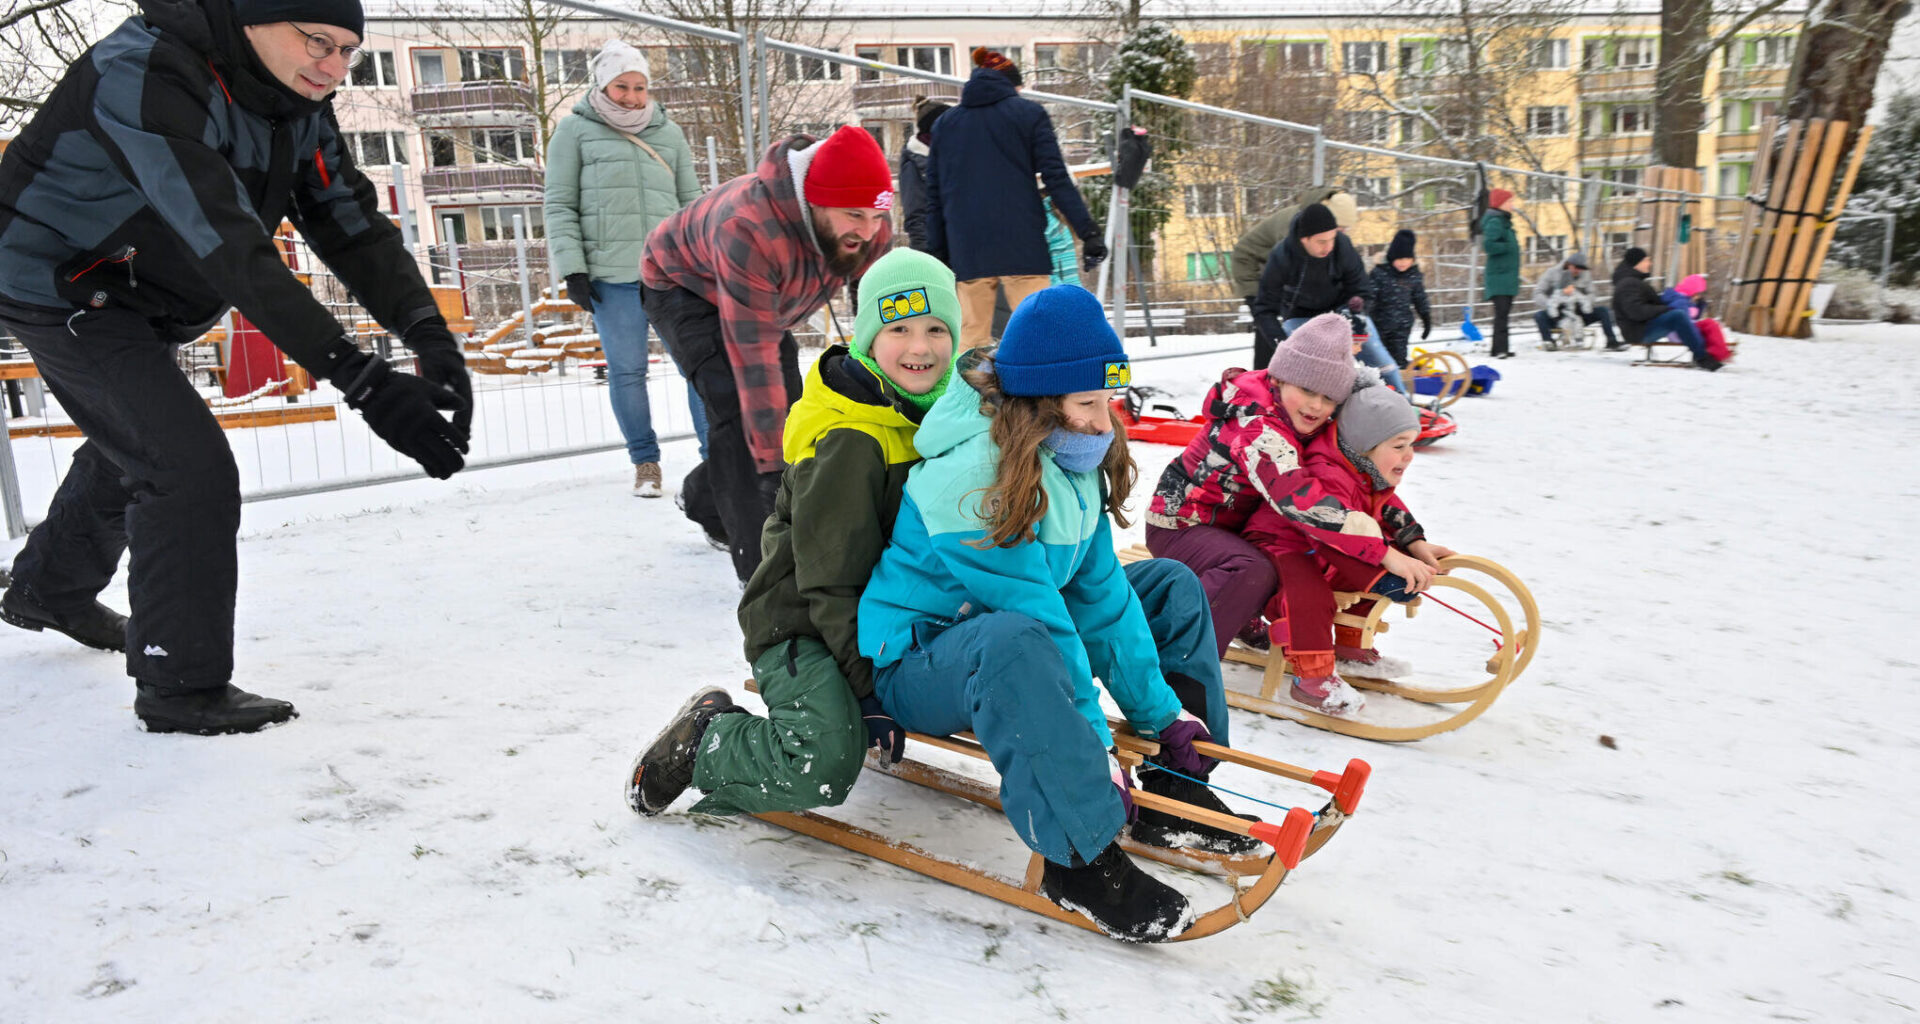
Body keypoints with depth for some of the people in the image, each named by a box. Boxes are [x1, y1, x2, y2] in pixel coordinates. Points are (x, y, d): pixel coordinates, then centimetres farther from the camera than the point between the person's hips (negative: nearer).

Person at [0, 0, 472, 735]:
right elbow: (232, 247, -44)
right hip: (61, 284, -9)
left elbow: (351, 221, -15)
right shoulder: (145, 72, -34)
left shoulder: (296, 102, -9)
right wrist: (362, 380, -52)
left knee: (128, 451, 27)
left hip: (143, 301, 9)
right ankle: (183, 687, -4)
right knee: (192, 468, -20)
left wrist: (428, 333, -33)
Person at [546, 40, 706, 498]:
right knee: (626, 370, 0)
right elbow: (559, 207, 5)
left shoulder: (669, 132, 17)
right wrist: (572, 270, -5)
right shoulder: (575, 130, 8)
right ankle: (645, 461, 14)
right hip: (611, 275, -2)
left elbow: (691, 202, 20)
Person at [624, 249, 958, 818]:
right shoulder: (848, 443, -22)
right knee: (822, 768, -30)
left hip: (884, 616, 9)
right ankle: (703, 743, -1)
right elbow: (831, 578, -21)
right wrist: (869, 690, -20)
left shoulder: (937, 411, 5)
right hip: (799, 625, -9)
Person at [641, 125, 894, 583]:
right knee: (738, 406, -24)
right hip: (684, 287, -6)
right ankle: (761, 563, -18)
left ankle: (706, 499, 34)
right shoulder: (747, 230, -44)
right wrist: (773, 467, -45)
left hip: (770, 300, 7)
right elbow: (755, 360, -45)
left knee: (784, 408, 7)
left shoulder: (870, 229, -26)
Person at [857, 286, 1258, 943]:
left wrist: (1161, 711, -5)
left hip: (1007, 627, 9)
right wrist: (1094, 749, -29)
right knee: (1013, 641, -43)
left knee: (1172, 588, 7)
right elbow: (1034, 615, -31)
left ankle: (1175, 789, 1)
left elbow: (1098, 589, -1)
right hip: (917, 664, -9)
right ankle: (1080, 855, -32)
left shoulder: (1074, 459, -1)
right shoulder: (975, 475, -28)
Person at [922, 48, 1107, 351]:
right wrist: (1088, 231, -5)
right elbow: (1056, 178, -3)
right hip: (1021, 245, -3)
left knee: (971, 336, 7)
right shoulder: (1029, 113, 6)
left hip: (967, 248, 3)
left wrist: (937, 253, 16)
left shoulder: (945, 122, 15)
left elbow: (934, 195, 14)